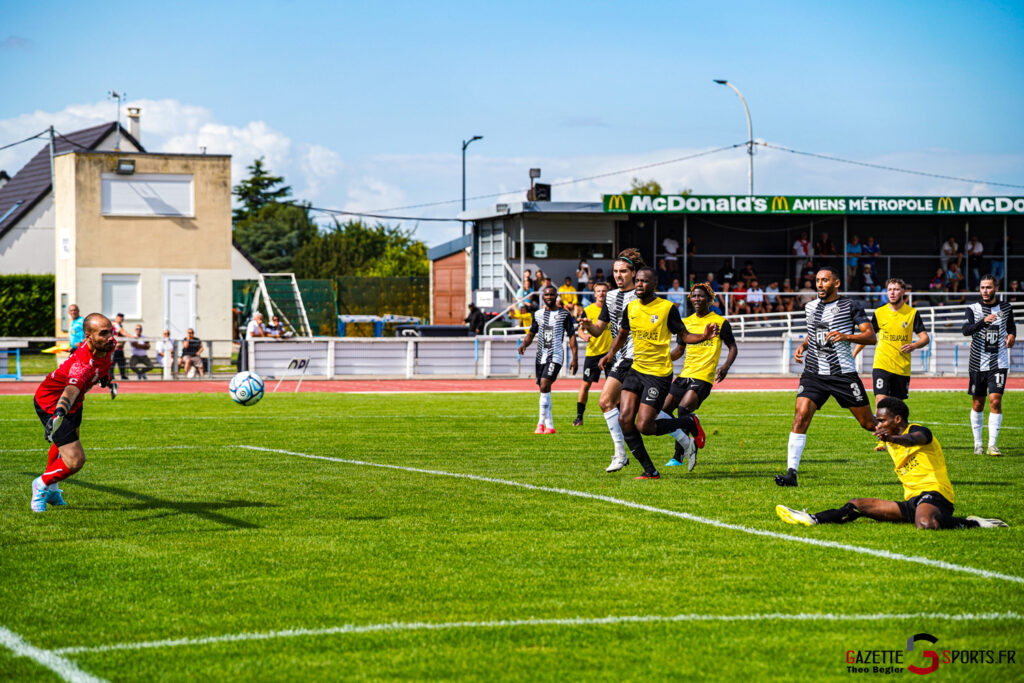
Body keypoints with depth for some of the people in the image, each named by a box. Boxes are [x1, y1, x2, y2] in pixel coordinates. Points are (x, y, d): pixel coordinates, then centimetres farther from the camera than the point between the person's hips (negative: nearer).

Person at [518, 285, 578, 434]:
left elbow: (572, 336, 2)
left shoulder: (564, 314, 0)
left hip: (556, 356, -5)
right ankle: (549, 425, 15)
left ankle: (542, 422, -17)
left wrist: (574, 358, -4)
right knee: (543, 389, 7)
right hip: (541, 356, 5)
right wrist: (524, 344, -5)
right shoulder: (538, 314, 13)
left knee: (544, 386, -21)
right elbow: (531, 333, 18)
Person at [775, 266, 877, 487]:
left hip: (843, 373, -3)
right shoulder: (810, 307, 12)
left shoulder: (851, 306, -3)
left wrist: (846, 336, -23)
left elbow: (871, 336, -7)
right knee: (800, 417, -16)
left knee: (868, 422, 5)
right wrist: (802, 346, 8)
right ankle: (791, 473, -18)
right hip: (813, 373, 3)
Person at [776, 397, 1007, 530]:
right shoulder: (891, 442, 18)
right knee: (857, 505, 7)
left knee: (925, 524, -41)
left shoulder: (919, 430, -6)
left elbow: (914, 439, -34)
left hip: (933, 493, -9)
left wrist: (892, 438, -51)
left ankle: (971, 524, -21)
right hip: (912, 502, 9)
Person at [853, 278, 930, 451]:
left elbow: (925, 337, 0)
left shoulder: (912, 313, 0)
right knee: (881, 401, -16)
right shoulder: (879, 313, 3)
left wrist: (914, 346, -20)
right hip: (881, 365, 0)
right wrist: (852, 356, 10)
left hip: (902, 367, 1)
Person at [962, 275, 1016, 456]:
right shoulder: (973, 309, -2)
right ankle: (977, 443, 21)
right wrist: (983, 321, -34)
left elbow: (1011, 324, 26)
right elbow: (965, 330, -19)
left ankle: (992, 445, -10)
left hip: (999, 364, 0)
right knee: (977, 404, 7)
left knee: (995, 400, -12)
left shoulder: (1005, 307, 6)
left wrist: (1012, 335, 4)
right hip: (978, 364, 0)